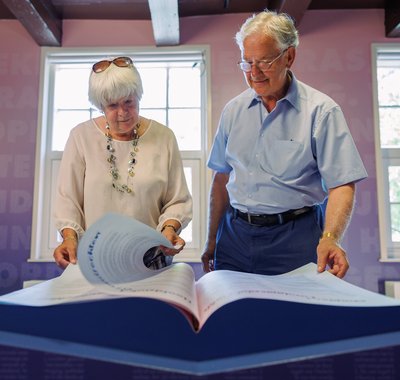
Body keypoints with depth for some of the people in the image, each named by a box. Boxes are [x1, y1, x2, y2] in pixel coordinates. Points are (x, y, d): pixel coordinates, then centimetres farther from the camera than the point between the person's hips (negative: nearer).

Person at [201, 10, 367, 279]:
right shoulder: (234, 110, 8)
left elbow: (342, 184, -10)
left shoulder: (321, 111, -5)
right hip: (235, 234, 4)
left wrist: (330, 239, -27)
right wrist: (212, 241, 11)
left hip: (294, 237, -3)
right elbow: (222, 178, 11)